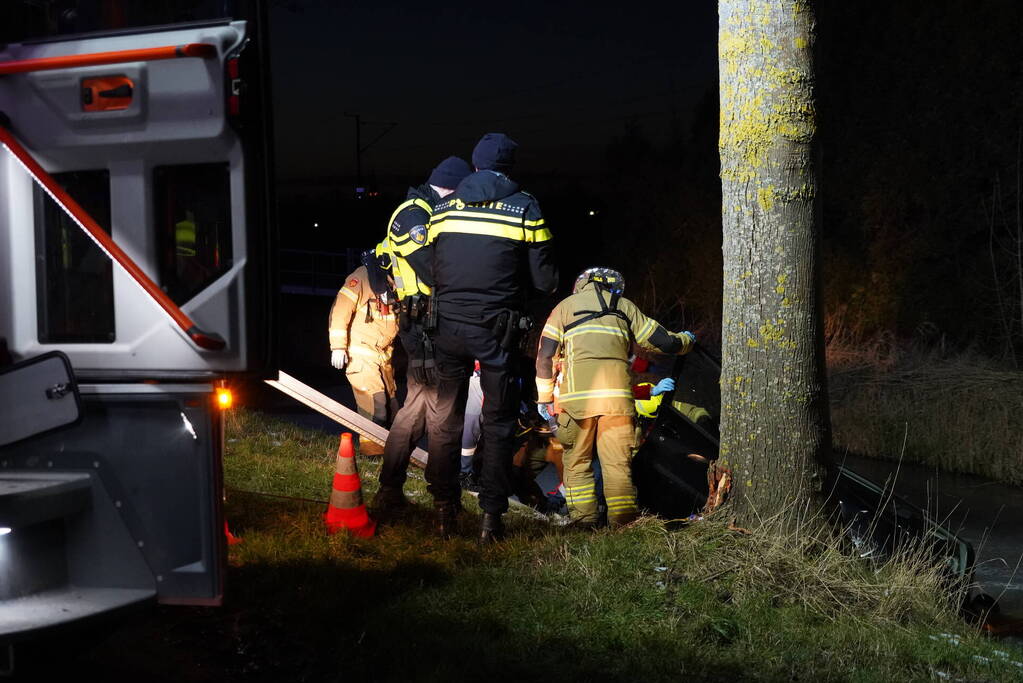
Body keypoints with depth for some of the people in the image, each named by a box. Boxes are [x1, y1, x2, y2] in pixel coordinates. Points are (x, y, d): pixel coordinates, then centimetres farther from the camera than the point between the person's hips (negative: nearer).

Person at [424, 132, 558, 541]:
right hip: (496, 329, -2)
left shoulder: (444, 207, 7)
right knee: (498, 423, 7)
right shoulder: (525, 208, -2)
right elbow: (544, 281, -4)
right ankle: (491, 517, 5)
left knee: (445, 419, 13)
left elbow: (430, 272, 11)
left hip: (449, 326, 3)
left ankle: (445, 512, 16)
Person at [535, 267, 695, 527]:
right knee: (618, 463, 6)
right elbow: (664, 342, 22)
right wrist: (686, 340, 43)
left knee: (577, 462, 9)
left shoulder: (565, 306, 19)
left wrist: (544, 397, 16)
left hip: (576, 394, -1)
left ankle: (583, 520, 3)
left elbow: (545, 355, 9)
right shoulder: (625, 306, 21)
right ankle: (623, 522, 2)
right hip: (617, 393, 1)